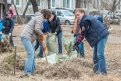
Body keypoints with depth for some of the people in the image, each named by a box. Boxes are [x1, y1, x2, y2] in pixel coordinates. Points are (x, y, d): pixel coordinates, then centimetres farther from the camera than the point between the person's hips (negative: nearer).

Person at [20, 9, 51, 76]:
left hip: (28, 38, 10)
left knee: (33, 54, 12)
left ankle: (32, 71, 16)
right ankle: (28, 72, -20)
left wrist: (42, 44, 23)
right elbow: (37, 29, -22)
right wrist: (42, 34, -1)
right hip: (26, 37, -10)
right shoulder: (40, 18, -9)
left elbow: (38, 33, 26)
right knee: (31, 54, -16)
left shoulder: (39, 18, 23)